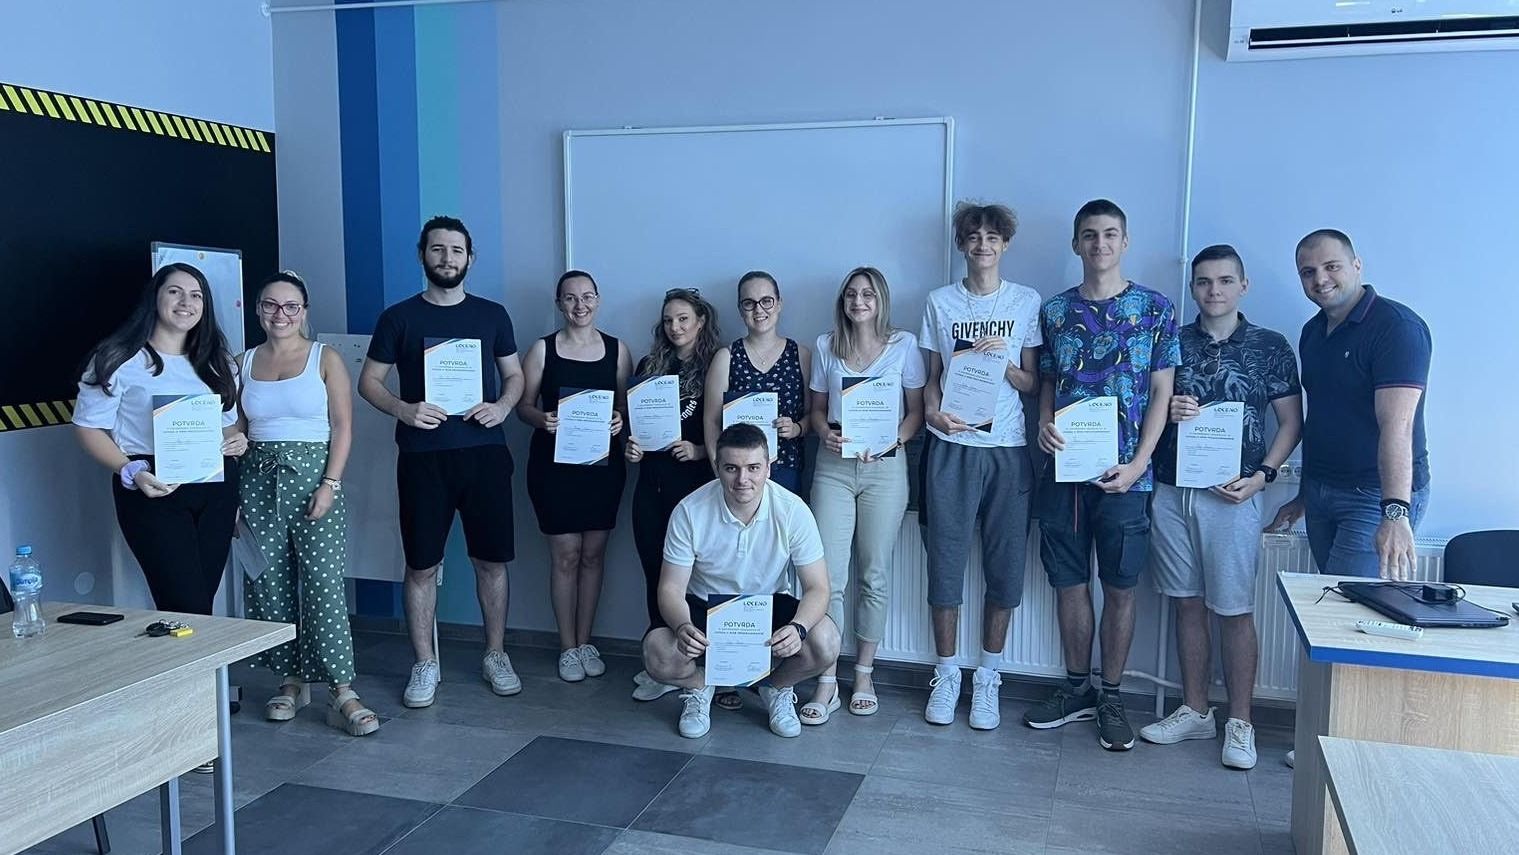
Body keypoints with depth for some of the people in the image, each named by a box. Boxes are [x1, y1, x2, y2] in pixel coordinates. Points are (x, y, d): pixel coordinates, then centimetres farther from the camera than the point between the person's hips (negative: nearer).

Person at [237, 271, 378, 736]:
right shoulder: (244, 362, 11)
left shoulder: (325, 359, 1)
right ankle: (292, 681, 20)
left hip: (313, 475, -4)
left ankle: (342, 692, -8)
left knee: (323, 584, -10)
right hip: (260, 480, 4)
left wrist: (330, 484, -12)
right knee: (270, 585, 6)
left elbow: (343, 427, -3)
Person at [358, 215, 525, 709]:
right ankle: (425, 665, 16)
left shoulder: (492, 315, 8)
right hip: (422, 457, -1)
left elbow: (515, 375, 14)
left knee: (492, 559, 6)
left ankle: (496, 657, 20)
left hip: (484, 452, 1)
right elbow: (369, 381, 5)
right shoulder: (398, 318, 4)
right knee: (421, 565, 3)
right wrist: (402, 410, -14)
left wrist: (503, 407, -7)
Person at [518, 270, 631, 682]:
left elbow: (627, 404, 9)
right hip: (554, 461, -2)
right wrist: (542, 419, -18)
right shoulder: (542, 349, 1)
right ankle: (568, 647, 14)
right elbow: (524, 404, 2)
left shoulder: (617, 350, 5)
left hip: (603, 462, 2)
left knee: (593, 553, 8)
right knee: (565, 554, 1)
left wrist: (620, 419, -13)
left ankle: (585, 642, 21)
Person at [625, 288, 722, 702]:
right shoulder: (649, 366, 14)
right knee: (655, 572, 7)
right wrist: (631, 445, 1)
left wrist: (699, 450, -15)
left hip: (695, 484, -5)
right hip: (652, 484, 5)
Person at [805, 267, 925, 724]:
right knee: (829, 575, -5)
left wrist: (891, 441, -14)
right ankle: (827, 683, 2)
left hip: (884, 467, -1)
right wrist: (826, 432, -9)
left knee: (874, 575, 6)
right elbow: (817, 408, 13)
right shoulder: (826, 346, 9)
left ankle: (864, 675, 19)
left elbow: (917, 410, 3)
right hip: (834, 466, 1)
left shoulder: (904, 344, 4)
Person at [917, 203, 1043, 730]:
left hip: (1007, 448, 0)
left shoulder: (1027, 303, 6)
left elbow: (1032, 383, 5)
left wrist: (1002, 361, -13)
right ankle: (946, 674, 17)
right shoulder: (940, 302, 8)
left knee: (1005, 565, 3)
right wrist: (933, 411, -11)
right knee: (945, 562, 2)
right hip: (951, 445, 0)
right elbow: (930, 378, 9)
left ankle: (987, 677, 18)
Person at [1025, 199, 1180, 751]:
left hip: (1123, 473, -2)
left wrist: (1138, 463, -11)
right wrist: (1043, 423, -8)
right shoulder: (1054, 311, 8)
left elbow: (1161, 391, -1)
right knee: (1070, 581, 10)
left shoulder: (1155, 309, 0)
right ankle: (1076, 689, 25)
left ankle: (1111, 697, 19)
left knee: (1119, 587, 5)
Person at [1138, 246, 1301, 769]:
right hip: (1171, 491, 3)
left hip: (1231, 496, -3)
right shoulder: (1173, 342, 8)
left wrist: (1262, 475, -12)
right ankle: (1194, 711, 21)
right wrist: (1167, 412, -10)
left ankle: (1240, 722, 12)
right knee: (1188, 605, 10)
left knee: (1235, 610, 0)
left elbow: (1291, 422, 2)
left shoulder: (1270, 347, 1)